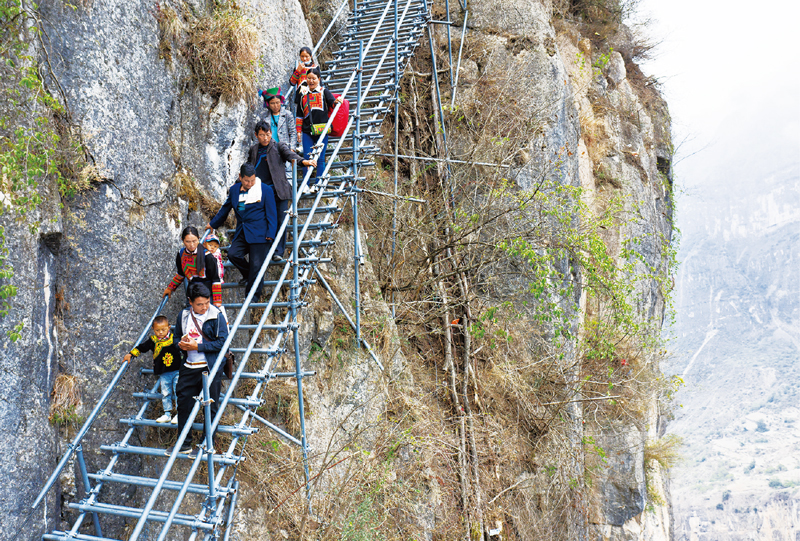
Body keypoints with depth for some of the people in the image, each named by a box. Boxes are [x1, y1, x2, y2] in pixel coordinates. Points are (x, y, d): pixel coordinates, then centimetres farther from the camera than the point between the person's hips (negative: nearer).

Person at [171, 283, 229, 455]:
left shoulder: (216, 316, -10)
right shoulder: (183, 315, 5)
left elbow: (222, 342, -14)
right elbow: (176, 336, 18)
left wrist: (197, 346, -17)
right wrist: (180, 344, -6)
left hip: (211, 367, -5)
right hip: (189, 366, 5)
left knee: (210, 406, 3)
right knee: (184, 404, 9)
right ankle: (184, 444, 23)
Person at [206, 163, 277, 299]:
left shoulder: (265, 190, -2)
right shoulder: (234, 190, 11)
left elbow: (271, 214, 0)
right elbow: (225, 208, 26)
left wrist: (270, 234, -9)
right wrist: (213, 224, 33)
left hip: (259, 234, -4)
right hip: (241, 234, 5)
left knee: (256, 264, -9)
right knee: (232, 254, -16)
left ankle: (253, 295, 6)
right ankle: (248, 275, 12)